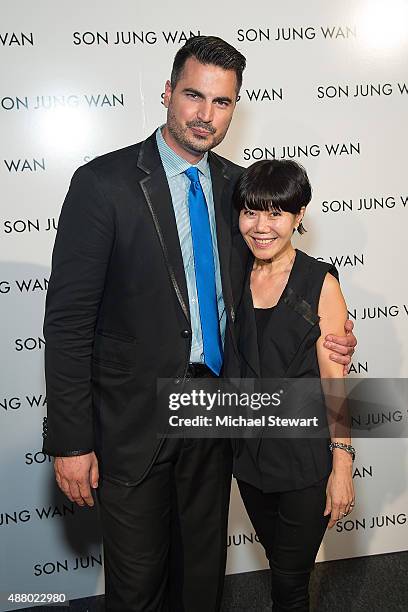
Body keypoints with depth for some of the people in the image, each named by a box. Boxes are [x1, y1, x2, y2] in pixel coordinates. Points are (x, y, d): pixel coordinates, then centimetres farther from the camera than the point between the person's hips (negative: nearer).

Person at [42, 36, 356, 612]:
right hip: (135, 418, -4)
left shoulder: (237, 185, 3)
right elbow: (68, 319, -14)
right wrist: (71, 441, -14)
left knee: (203, 565, 23)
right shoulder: (104, 182, -13)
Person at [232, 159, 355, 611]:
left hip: (306, 453, -4)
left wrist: (342, 466, -11)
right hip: (250, 450, 4)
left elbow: (334, 382, -10)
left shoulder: (320, 284, -11)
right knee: (278, 560, 22)